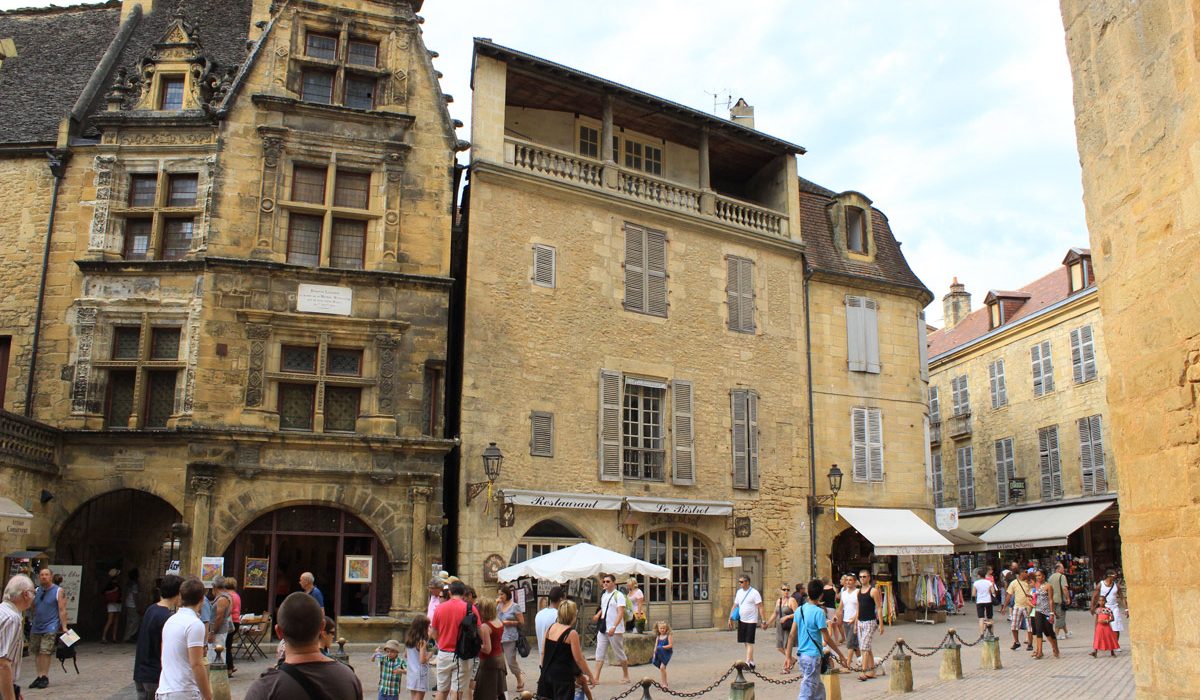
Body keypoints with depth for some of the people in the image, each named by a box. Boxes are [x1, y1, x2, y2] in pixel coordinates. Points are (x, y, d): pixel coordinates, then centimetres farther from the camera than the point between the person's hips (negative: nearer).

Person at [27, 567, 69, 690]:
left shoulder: (59, 592, -1)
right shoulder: (36, 591, 13)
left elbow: (62, 610, -6)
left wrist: (64, 626, -11)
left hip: (50, 628, -5)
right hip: (36, 627, 5)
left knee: (45, 652, -11)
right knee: (38, 653, 6)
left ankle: (45, 677, -6)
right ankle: (39, 676, 12)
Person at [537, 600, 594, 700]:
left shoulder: (550, 628, 4)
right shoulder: (572, 634, -14)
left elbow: (543, 652, 10)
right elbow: (579, 659, -12)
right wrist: (590, 676, -2)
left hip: (548, 673, 6)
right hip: (563, 676, -6)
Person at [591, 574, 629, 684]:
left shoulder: (619, 595, -10)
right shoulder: (603, 595, 13)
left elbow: (620, 613, -17)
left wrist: (614, 627, -27)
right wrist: (598, 614, 12)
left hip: (615, 630, -7)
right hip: (603, 629, 7)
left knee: (620, 654, 4)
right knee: (599, 654, 1)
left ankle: (626, 677, 18)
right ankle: (596, 678, 1)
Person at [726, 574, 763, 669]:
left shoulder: (754, 593, -11)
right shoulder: (739, 592, 9)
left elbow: (760, 607, -13)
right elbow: (735, 606, 15)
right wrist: (730, 618, 10)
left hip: (751, 621, -7)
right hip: (741, 620, 7)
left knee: (749, 643, -7)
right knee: (745, 643, 10)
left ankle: (747, 663, -9)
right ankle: (752, 662, 20)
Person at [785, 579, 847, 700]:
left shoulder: (799, 610, 7)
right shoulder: (818, 612, -13)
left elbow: (791, 635, 6)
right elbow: (827, 639, -12)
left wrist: (789, 656, 10)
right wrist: (840, 654, -1)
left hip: (801, 655, 7)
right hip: (813, 656, -7)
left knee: (819, 689, 18)